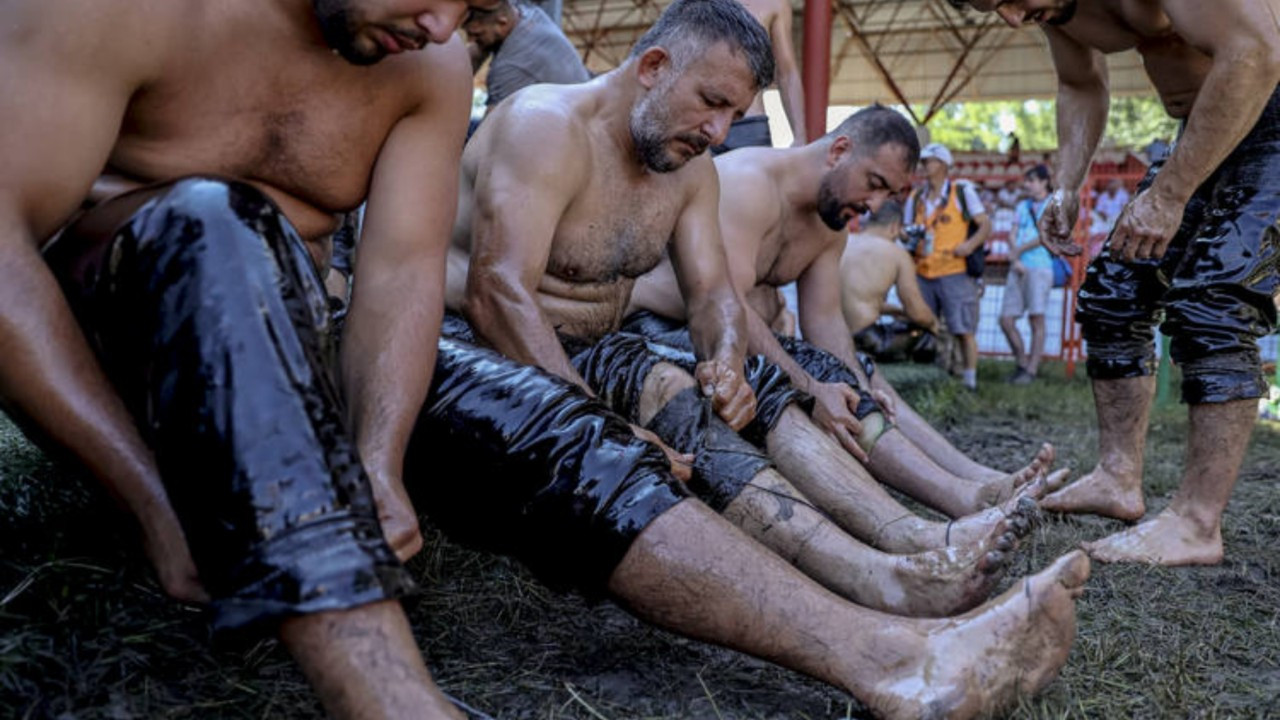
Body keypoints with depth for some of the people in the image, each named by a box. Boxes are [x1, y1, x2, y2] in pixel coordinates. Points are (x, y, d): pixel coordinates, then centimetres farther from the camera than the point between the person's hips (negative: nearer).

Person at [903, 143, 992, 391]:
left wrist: (971, 244, -16)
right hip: (922, 274, 4)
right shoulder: (915, 199, 15)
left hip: (955, 272, -4)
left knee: (964, 330, -4)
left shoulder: (962, 191, 4)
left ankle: (970, 378, 5)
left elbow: (985, 225, 3)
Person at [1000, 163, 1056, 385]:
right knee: (1006, 319, 0)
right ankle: (1022, 363, 14)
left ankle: (1032, 369, -6)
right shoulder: (1023, 206, 20)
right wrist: (1015, 260, -3)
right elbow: (1013, 235, 13)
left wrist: (1019, 251, -2)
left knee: (1037, 319, -9)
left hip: (1039, 267, -6)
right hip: (1018, 269, 6)